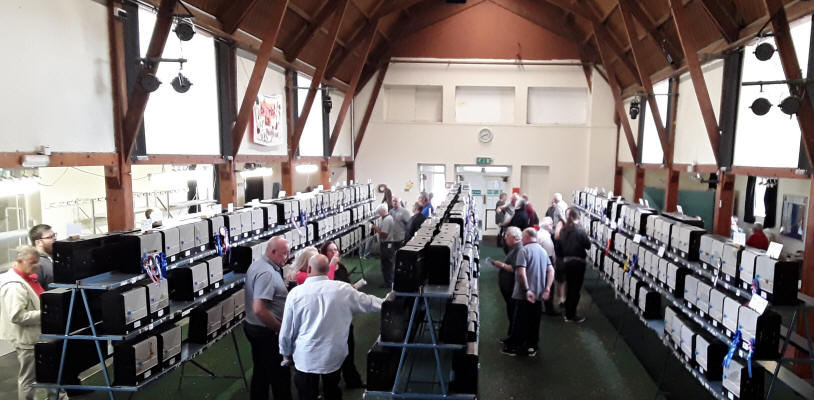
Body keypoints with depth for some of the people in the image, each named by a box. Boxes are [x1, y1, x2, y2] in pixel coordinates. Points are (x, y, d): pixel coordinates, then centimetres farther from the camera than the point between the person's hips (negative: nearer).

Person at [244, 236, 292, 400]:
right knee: (280, 374, 4)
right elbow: (259, 309, -32)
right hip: (267, 332, -10)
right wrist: (280, 328, -20)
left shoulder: (258, 264, 6)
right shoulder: (267, 273, -25)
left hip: (254, 328, 10)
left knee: (261, 372, 21)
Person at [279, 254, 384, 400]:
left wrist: (286, 352, 11)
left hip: (306, 359, -2)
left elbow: (286, 330, -7)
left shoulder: (296, 293, -15)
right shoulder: (343, 289, -12)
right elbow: (368, 302, 4)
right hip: (334, 356, 2)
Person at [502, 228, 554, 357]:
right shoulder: (543, 251, 10)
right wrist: (547, 289, 3)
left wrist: (527, 289, -20)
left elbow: (521, 272, -23)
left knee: (519, 322, 4)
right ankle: (532, 347, 21)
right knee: (534, 321, 14)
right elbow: (551, 270, 7)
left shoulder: (524, 250, -13)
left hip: (524, 295, -6)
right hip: (538, 294, 6)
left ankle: (513, 347, 14)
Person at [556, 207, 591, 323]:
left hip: (566, 262, 6)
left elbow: (559, 248, 8)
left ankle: (567, 313, 29)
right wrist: (585, 236, 7)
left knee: (570, 287, 19)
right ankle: (571, 316, 8)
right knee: (576, 289, 3)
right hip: (578, 262, -6)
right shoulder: (580, 231, -16)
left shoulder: (563, 230, 3)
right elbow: (588, 245, -10)